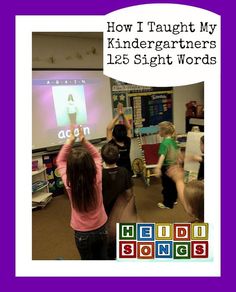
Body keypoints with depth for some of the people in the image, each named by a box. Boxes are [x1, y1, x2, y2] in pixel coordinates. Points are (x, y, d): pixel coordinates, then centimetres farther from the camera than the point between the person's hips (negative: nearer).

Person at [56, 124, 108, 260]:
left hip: (82, 233, -1)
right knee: (103, 258, 24)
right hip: (101, 229, 1)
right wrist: (84, 140, -12)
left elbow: (60, 161, -7)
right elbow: (97, 156, -5)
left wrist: (70, 140, -13)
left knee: (88, 259, 23)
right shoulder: (97, 179, -23)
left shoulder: (69, 184, -24)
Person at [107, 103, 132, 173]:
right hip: (128, 172, 3)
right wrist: (123, 115, -11)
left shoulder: (112, 145, -20)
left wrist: (118, 115, -19)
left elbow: (109, 128, -19)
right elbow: (128, 128, -1)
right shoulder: (127, 144, -11)